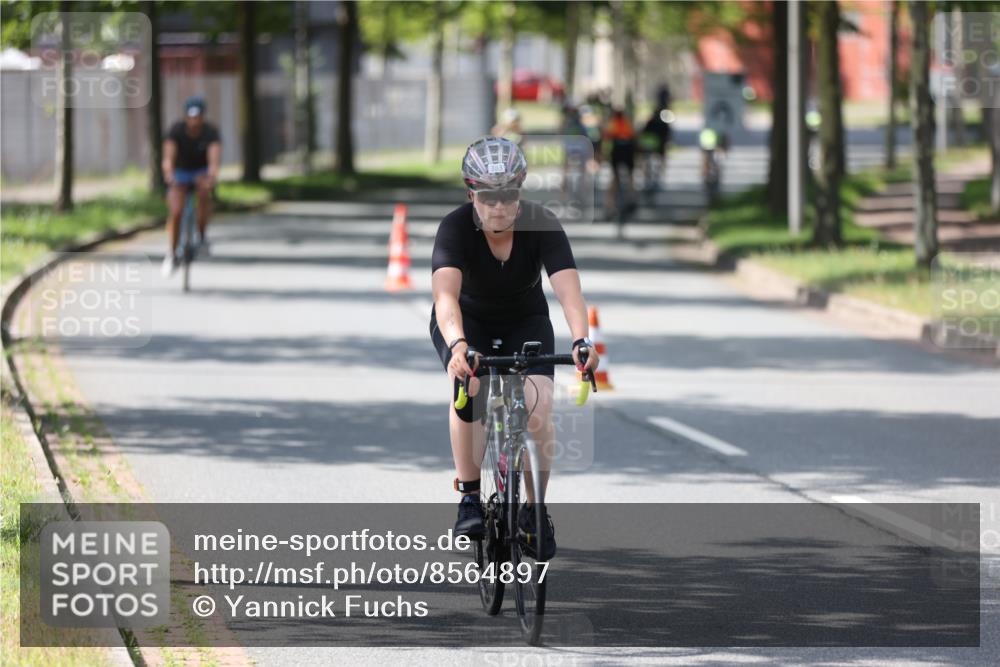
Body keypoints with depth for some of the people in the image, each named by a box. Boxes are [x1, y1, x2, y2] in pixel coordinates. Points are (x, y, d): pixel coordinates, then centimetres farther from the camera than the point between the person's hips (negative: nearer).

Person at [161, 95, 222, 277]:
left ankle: (202, 236, -19)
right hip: (180, 173, 0)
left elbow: (214, 155, -37)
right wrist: (168, 172, -56)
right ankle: (172, 255, 1)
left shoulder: (211, 132, -21)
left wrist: (213, 174, -58)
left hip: (202, 172, 0)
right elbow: (169, 154, -34)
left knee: (204, 190, -36)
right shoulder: (177, 130, -21)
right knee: (175, 212, -19)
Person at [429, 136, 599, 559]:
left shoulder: (541, 225, -26)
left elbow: (568, 287, -38)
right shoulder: (456, 227, -29)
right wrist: (457, 345, -63)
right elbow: (445, 293, -44)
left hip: (525, 321, 1)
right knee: (468, 384, -32)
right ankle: (469, 498, -23)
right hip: (466, 322, -1)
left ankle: (535, 510, -2)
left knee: (539, 404, -22)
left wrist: (581, 341, -56)